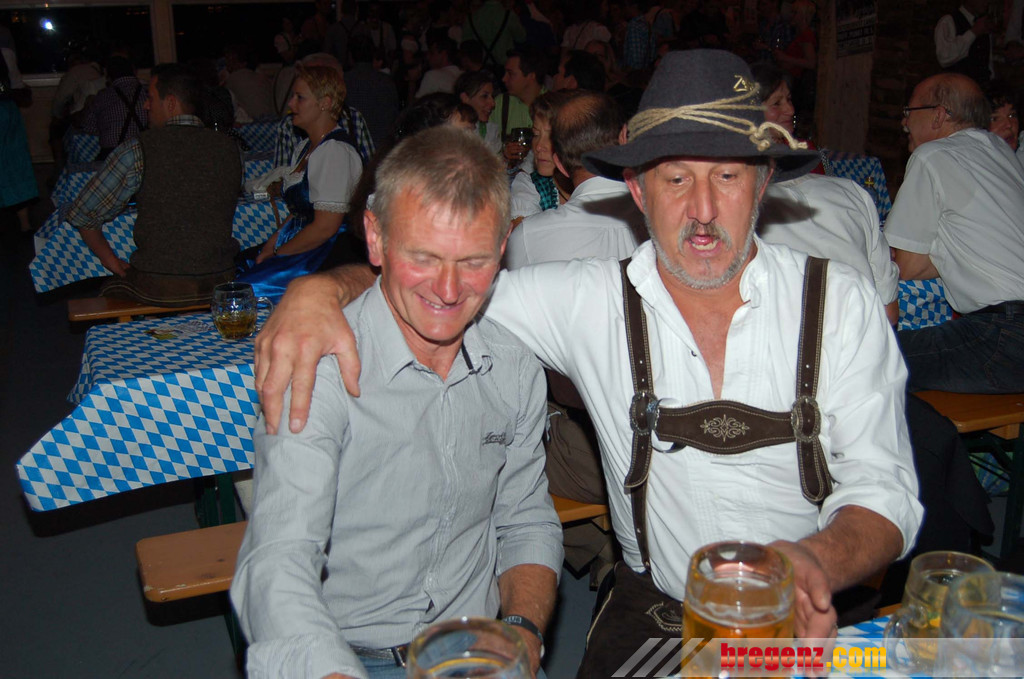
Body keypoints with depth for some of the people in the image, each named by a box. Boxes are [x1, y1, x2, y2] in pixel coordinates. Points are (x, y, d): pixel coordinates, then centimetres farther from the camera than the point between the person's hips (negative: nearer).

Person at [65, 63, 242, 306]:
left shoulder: (137, 151, -9)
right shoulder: (229, 147, 0)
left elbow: (82, 215, -2)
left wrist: (113, 263, 11)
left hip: (160, 290, -3)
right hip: (219, 284, 4)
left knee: (108, 292, 27)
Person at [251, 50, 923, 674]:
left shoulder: (841, 301, -5)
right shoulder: (589, 300, -4)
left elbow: (886, 491, -4)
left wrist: (819, 561, -26)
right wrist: (319, 290, -19)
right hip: (653, 614, 0)